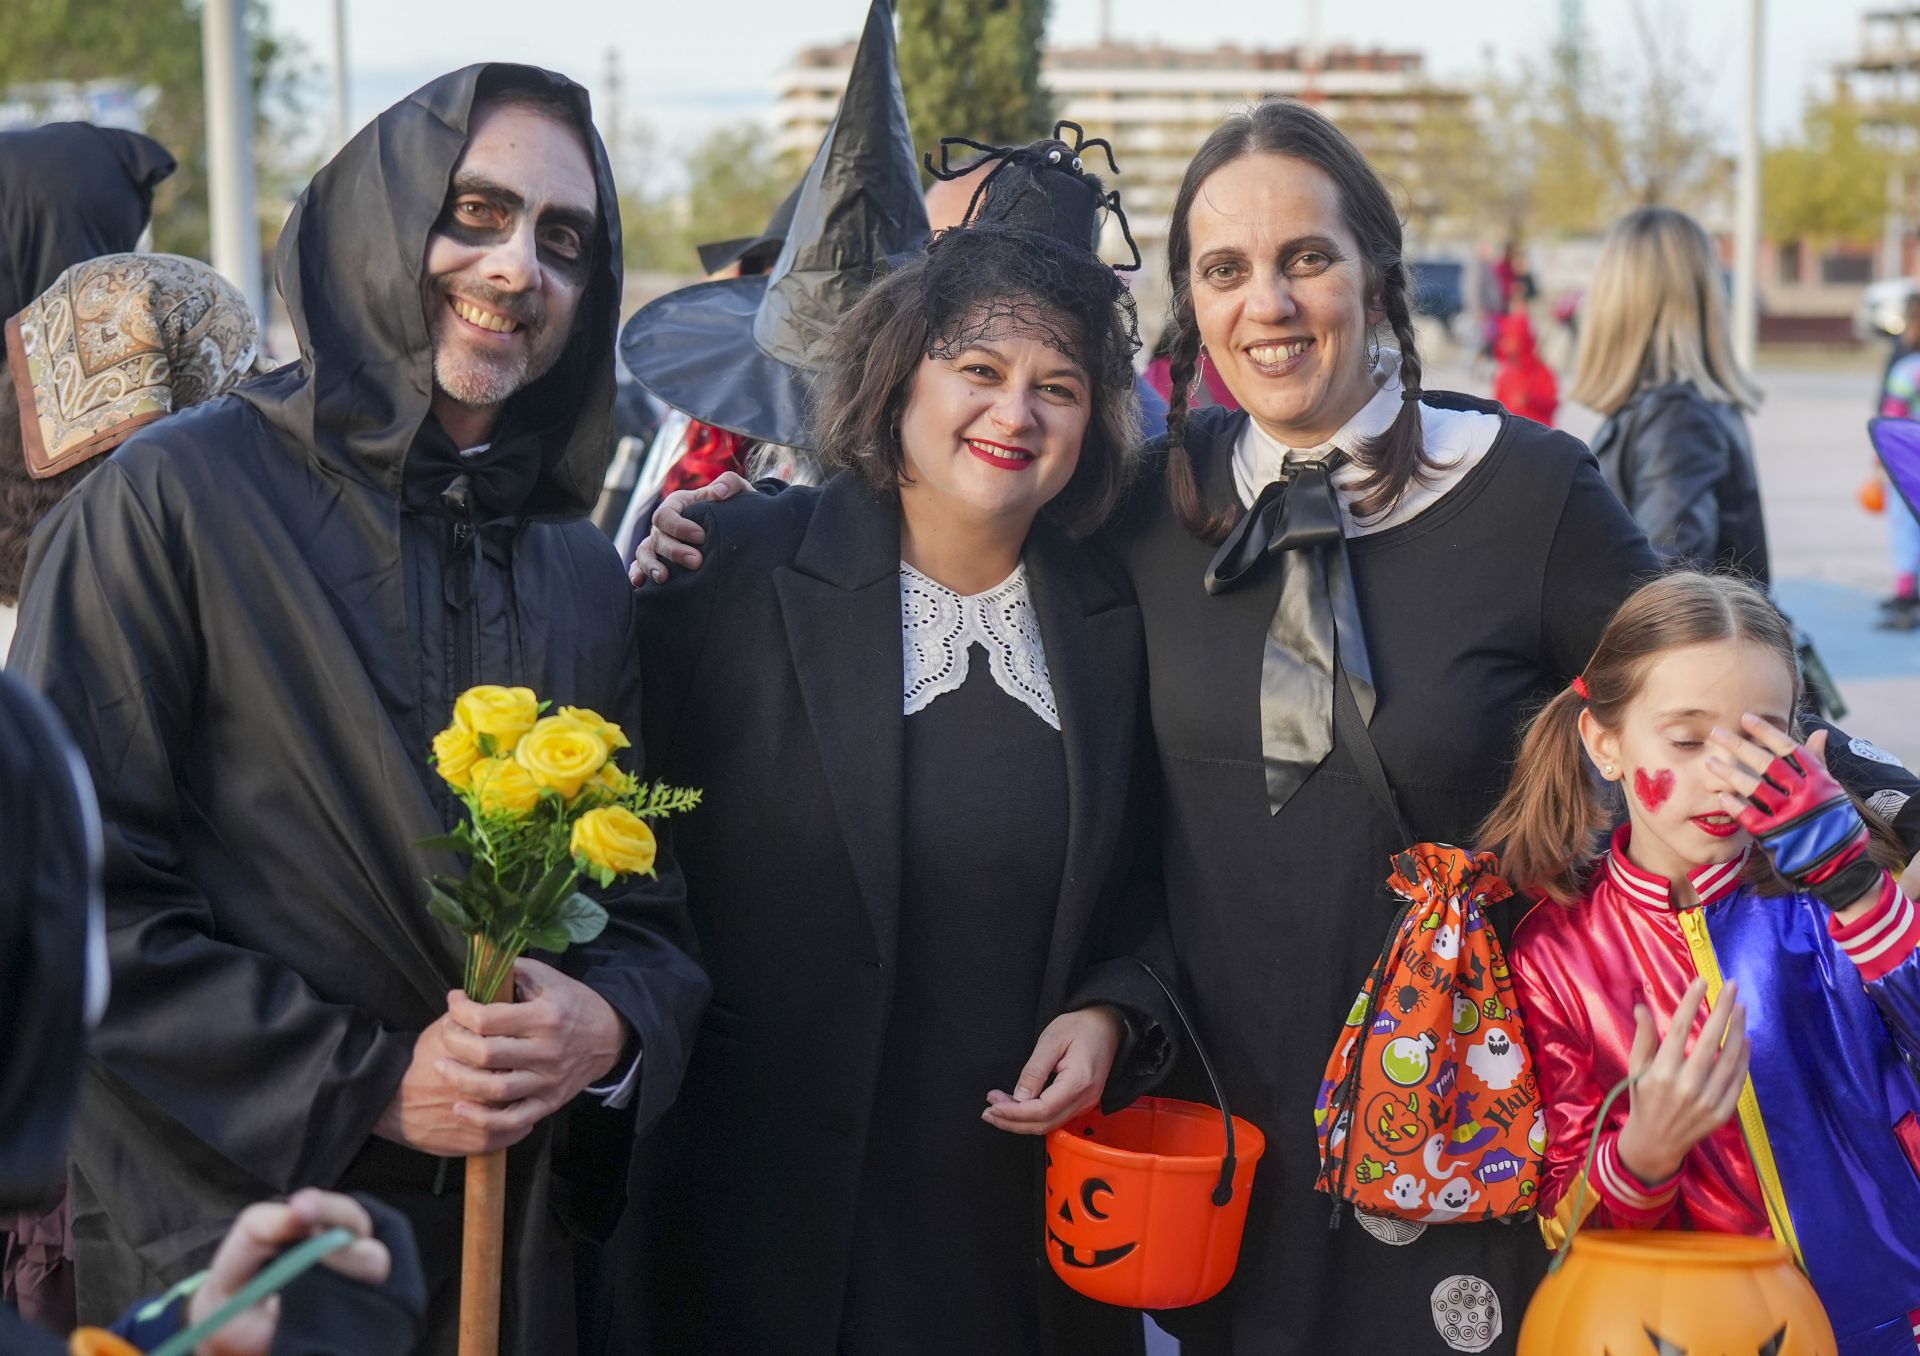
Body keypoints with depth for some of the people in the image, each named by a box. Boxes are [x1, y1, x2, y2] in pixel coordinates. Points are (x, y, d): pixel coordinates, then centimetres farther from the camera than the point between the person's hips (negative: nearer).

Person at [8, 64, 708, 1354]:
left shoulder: (585, 578, 9)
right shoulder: (174, 497, -9)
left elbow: (651, 902, 10)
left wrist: (612, 1026, -12)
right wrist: (364, 1085, -16)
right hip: (229, 1248, -5)